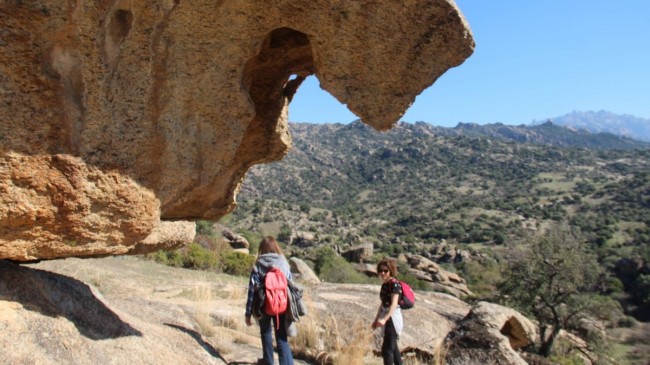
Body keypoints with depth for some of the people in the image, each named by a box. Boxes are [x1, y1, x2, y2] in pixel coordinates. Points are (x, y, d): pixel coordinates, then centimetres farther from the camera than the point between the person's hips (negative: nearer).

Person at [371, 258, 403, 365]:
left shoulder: (394, 283, -16)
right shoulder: (384, 285, 11)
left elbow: (394, 304, -25)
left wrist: (384, 319, -35)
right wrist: (376, 319, 20)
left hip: (393, 318, -10)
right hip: (386, 318, 10)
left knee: (387, 349, -9)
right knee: (393, 347, 18)